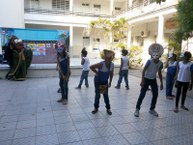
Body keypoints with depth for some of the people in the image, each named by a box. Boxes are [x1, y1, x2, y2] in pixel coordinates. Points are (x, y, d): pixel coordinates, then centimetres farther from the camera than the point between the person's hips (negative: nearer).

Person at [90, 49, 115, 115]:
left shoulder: (112, 64, -11)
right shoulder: (101, 64, -28)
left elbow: (111, 74, 1)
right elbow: (91, 67, -24)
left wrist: (110, 82, 2)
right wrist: (97, 72, -15)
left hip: (105, 81, 4)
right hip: (98, 81, -4)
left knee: (106, 95, 7)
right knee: (97, 94, 4)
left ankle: (108, 108, 20)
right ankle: (96, 108, 21)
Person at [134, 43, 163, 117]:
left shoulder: (160, 63, -6)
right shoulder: (149, 61, -21)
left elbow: (159, 73, 6)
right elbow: (144, 71, -18)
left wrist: (161, 83, 7)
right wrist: (142, 81, -23)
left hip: (153, 80, 5)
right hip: (146, 79, -5)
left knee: (155, 94, 7)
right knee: (142, 94, -6)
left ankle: (152, 109, 24)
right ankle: (137, 109, 6)